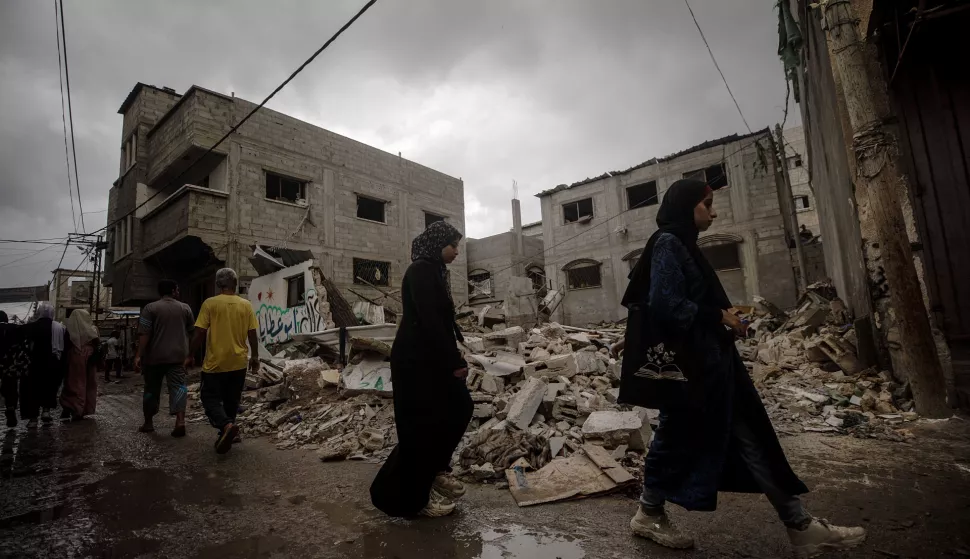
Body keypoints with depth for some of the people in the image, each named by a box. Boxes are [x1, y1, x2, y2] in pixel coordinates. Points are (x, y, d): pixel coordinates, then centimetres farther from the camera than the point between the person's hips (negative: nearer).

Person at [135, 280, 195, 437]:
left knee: (152, 389, 13)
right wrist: (188, 352, 25)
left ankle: (148, 422, 25)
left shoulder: (150, 308, -1)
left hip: (154, 356, 0)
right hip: (177, 356, 1)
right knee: (178, 386, -5)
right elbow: (191, 332, 12)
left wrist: (138, 356, -11)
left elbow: (144, 334, -10)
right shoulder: (185, 308, 6)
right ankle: (180, 420, -19)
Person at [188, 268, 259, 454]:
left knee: (211, 399, 5)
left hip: (215, 362, -3)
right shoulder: (246, 305, -1)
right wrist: (255, 357, 12)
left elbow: (200, 333, -9)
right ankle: (226, 433, 24)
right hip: (238, 363, 3)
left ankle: (226, 425, -17)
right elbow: (252, 335, 1)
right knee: (231, 401, 16)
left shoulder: (210, 303, -8)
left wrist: (190, 356, 4)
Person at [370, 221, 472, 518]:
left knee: (458, 408, 13)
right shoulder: (420, 271, -16)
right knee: (421, 424, -1)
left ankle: (436, 471, 29)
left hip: (431, 357, 10)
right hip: (415, 359, -10)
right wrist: (454, 361, -18)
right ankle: (412, 497, 15)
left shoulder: (434, 271, 14)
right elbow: (429, 321, -23)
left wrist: (455, 357, 7)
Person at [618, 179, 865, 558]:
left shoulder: (682, 245, 17)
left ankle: (801, 528, 21)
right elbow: (665, 304, -23)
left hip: (708, 362, 10)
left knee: (750, 439, 11)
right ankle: (648, 516, 26)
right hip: (685, 364, -10)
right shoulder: (667, 244, -13)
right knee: (678, 439, 5)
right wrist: (718, 317, -13)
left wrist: (723, 317, 7)